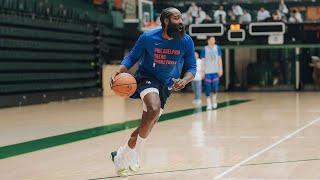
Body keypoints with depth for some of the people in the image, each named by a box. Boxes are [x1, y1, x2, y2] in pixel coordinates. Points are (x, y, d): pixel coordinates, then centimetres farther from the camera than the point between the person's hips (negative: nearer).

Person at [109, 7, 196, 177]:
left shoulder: (186, 41, -11)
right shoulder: (148, 38, -16)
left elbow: (192, 67, -4)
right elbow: (132, 57, -2)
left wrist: (184, 81, -26)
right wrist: (119, 71, -21)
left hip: (166, 85, 4)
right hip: (147, 78, -4)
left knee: (148, 125, 6)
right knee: (154, 110, -32)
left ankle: (121, 155, 26)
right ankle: (135, 153, -15)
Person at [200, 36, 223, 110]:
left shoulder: (217, 48, 4)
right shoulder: (204, 49, -2)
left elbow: (219, 58, 6)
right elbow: (203, 60, -1)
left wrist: (220, 69, 0)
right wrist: (202, 71, -6)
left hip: (215, 71, 2)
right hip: (207, 71, -2)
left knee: (215, 86, -1)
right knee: (208, 87, -2)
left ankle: (214, 99, 25)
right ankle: (208, 103, 6)